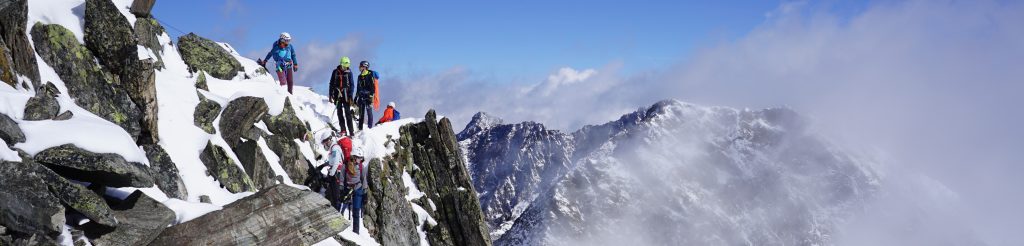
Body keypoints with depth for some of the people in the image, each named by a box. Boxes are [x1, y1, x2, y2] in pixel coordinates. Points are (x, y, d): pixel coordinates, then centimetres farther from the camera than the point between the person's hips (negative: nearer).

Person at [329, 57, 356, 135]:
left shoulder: (349, 72, 1)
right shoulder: (335, 72, 5)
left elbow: (351, 84, 0)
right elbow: (332, 83, 11)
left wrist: (350, 96, -7)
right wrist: (331, 95, 7)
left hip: (345, 94, -2)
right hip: (337, 94, 2)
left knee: (347, 112, -6)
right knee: (339, 112, 2)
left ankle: (351, 131, -7)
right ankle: (343, 130, 5)